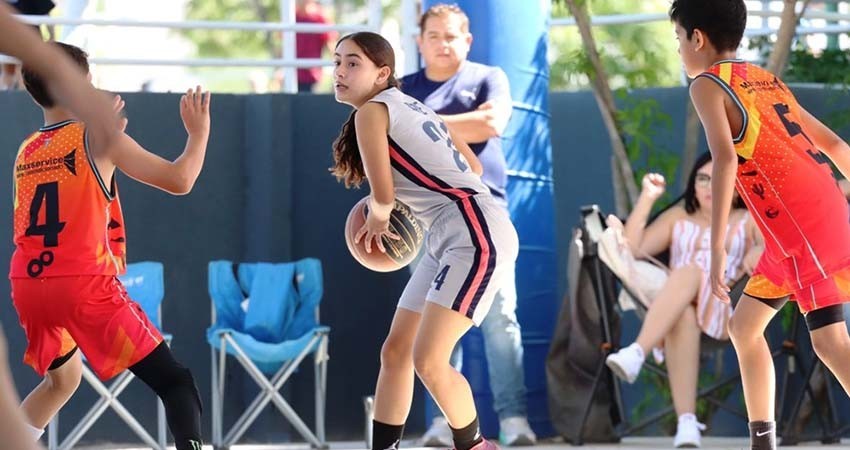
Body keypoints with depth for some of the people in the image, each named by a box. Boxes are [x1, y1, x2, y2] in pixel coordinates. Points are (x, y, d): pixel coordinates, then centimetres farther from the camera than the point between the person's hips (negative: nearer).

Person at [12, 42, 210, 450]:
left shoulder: (26, 152, 16)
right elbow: (179, 180, -5)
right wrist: (199, 132, 11)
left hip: (28, 286, 7)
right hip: (85, 284, -7)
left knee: (63, 378, 32)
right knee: (174, 381, -4)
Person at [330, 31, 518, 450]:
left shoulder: (371, 112, -8)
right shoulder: (410, 106, 18)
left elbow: (382, 195, -11)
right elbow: (473, 167, 21)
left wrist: (376, 223, 11)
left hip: (477, 237, -11)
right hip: (449, 239, 11)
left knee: (428, 360, -14)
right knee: (395, 351, 11)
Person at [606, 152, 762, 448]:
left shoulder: (749, 220, 18)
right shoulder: (678, 217, 26)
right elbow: (633, 249, 14)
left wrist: (761, 252, -24)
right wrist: (647, 199, 6)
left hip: (729, 312, -2)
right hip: (676, 308, 2)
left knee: (689, 272, -35)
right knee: (683, 313, -39)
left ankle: (636, 354, -56)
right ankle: (687, 423, -55)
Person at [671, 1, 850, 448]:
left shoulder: (707, 83, -2)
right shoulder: (765, 80, 22)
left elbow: (725, 159, -18)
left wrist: (717, 248, -23)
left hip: (801, 224, -9)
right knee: (744, 326, 17)